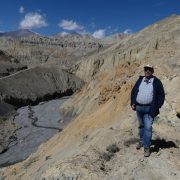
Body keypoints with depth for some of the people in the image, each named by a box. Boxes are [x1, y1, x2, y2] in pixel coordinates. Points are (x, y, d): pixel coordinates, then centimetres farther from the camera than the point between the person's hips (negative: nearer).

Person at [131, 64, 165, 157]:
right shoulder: (140, 80, 8)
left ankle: (147, 147, 2)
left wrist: (157, 107, -6)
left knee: (148, 127, -7)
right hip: (138, 108, 4)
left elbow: (161, 95, 0)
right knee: (141, 126, 18)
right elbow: (133, 91, 13)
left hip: (149, 109, -3)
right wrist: (132, 103, 4)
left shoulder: (157, 82, -2)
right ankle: (141, 141, 36)